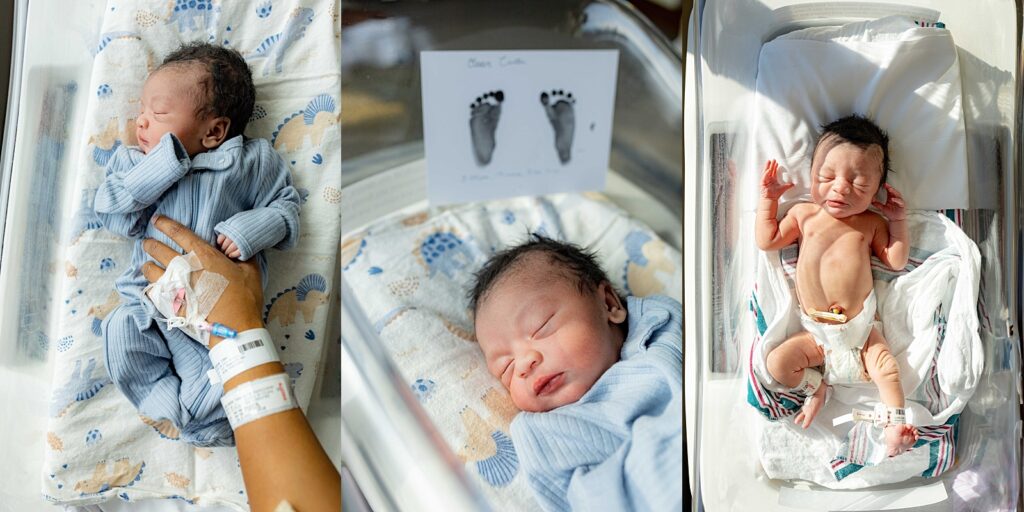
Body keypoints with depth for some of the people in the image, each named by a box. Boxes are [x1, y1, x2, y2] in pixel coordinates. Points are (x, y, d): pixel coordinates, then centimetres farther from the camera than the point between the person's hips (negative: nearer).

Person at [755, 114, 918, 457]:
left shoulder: (871, 223, 3)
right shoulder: (804, 214, 3)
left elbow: (896, 261, 5)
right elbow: (766, 240, 2)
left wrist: (898, 221, -3)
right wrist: (768, 199, 0)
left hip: (861, 326, 0)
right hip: (816, 332, 0)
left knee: (885, 364, -12)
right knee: (777, 363, -13)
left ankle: (895, 423, 6)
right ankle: (814, 388, 12)